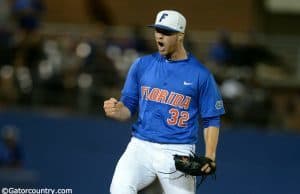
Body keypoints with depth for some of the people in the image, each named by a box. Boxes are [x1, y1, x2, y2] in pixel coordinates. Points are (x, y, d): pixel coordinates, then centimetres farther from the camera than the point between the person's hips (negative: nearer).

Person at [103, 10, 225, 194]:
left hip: (178, 153, -1)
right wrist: (116, 110, -12)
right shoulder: (142, 65, 9)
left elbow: (212, 120, 3)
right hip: (141, 146, 1)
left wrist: (209, 157, -11)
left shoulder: (200, 74, 1)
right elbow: (128, 108, 12)